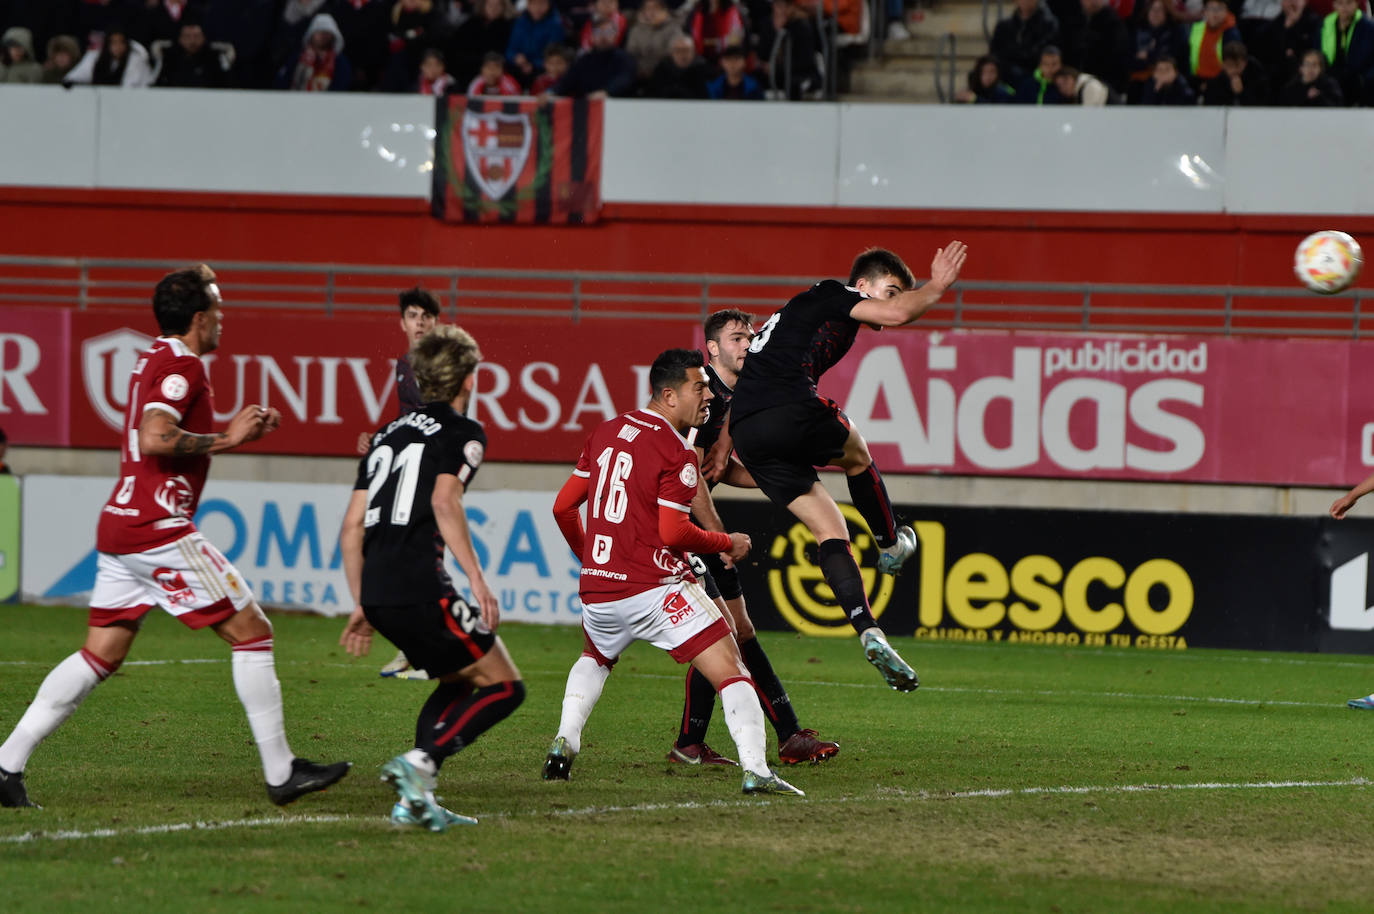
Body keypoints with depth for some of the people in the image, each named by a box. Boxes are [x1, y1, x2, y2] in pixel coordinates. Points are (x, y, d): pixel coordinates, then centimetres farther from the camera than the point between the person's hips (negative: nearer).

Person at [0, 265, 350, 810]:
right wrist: (228, 439, -15)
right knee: (251, 631, -2)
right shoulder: (181, 366, -11)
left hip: (120, 525, 10)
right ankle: (281, 773, -1)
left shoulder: (155, 361, 19)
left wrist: (234, 432, 20)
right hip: (158, 530, -10)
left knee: (102, 654, 9)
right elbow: (155, 439, -24)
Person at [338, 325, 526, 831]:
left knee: (458, 682, 24)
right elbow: (444, 501, -16)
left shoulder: (389, 434, 23)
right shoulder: (462, 432, 2)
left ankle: (414, 799, 9)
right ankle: (420, 761, -17)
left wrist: (363, 606, 25)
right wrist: (478, 581, -19)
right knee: (504, 686, 2)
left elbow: (351, 528, 20)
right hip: (421, 587, -8)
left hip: (378, 594, 8)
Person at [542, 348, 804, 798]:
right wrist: (728, 543, -1)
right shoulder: (677, 453, -11)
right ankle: (755, 769, -21)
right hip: (655, 588, -7)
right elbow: (674, 532, -17)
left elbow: (563, 507, 16)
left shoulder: (606, 433, 11)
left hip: (597, 590, 7)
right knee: (731, 672, -5)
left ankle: (564, 743, 19)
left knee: (594, 658, 36)